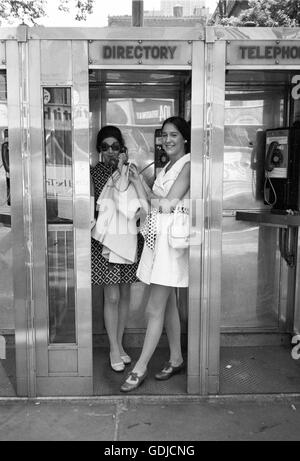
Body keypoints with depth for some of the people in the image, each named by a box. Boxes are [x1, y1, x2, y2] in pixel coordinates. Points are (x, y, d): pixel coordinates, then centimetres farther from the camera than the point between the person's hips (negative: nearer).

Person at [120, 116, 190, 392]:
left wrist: (150, 199, 2)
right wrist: (138, 183, 0)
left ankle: (140, 369, 8)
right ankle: (176, 360, 28)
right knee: (167, 304, 15)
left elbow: (168, 204, -15)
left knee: (155, 310, -3)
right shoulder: (166, 167, 19)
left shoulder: (188, 164, -8)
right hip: (157, 237, 9)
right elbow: (152, 206, 10)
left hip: (172, 239, -9)